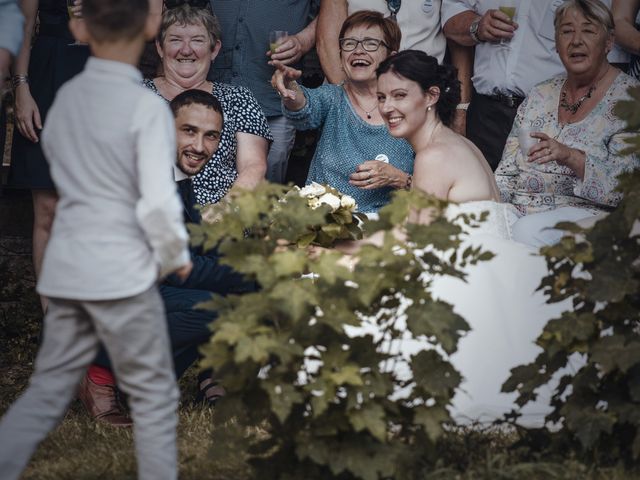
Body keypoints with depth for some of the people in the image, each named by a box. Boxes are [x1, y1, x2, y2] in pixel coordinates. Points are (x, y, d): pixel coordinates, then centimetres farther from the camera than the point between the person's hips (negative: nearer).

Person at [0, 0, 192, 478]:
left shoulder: (66, 96, 5)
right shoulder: (146, 106, -14)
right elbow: (158, 203, -16)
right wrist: (176, 256, 0)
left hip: (64, 268, 6)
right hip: (122, 272, -6)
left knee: (48, 390, 12)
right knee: (154, 397, 8)